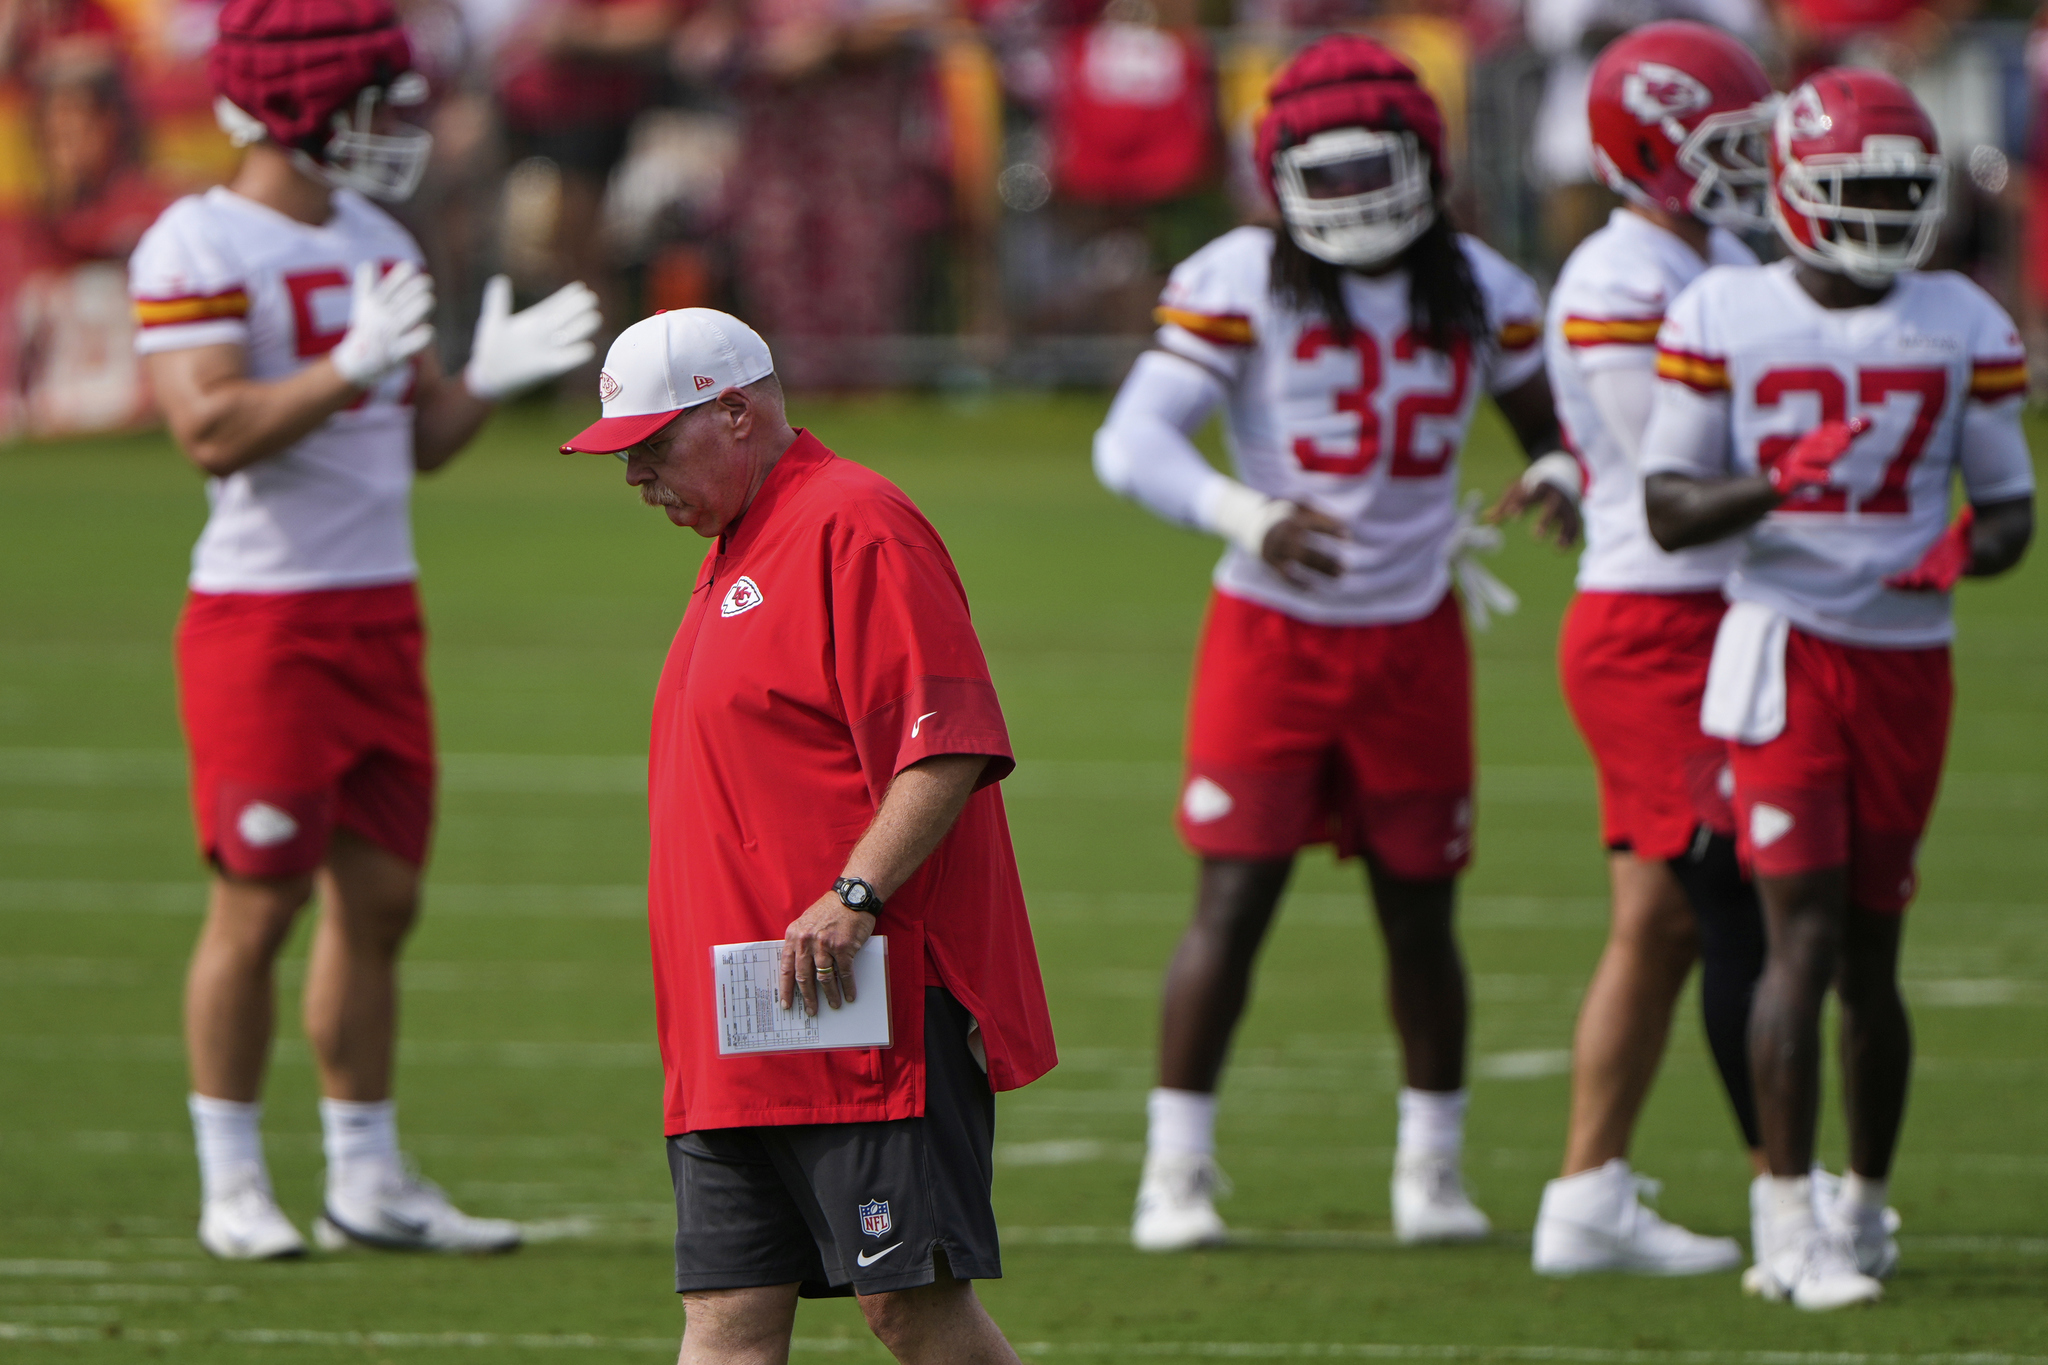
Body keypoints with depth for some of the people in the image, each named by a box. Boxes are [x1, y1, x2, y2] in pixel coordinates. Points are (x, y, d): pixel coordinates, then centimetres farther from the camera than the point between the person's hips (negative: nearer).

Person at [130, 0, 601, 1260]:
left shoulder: (374, 246, 14)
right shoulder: (200, 249, -12)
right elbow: (214, 431, -21)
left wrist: (488, 379, -1)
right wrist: (351, 367, -28)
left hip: (381, 609, 8)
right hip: (265, 619, -8)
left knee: (380, 898, 8)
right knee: (260, 904, -3)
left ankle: (369, 1180, 15)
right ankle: (234, 1186, 6)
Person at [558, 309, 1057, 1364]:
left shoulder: (854, 526, -9)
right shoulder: (734, 552, 22)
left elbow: (950, 743, -19)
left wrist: (854, 896, -26)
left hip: (860, 1007, -10)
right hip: (735, 1038, 10)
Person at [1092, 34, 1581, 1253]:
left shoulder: (1477, 292, 2)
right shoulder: (1239, 285, -10)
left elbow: (1548, 417, 15)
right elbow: (1133, 442, -16)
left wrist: (1558, 479, -10)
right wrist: (1247, 516, -33)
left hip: (1413, 639, 3)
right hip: (1272, 635, -3)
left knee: (1421, 912, 8)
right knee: (1235, 902, -7)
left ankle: (1434, 1171, 21)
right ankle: (1178, 1172, -1)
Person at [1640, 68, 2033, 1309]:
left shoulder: (1963, 329, 5)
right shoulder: (1724, 319, -1)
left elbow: (2011, 507, 10)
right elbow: (1668, 510, -1)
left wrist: (1963, 551, -13)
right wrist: (1776, 484, -20)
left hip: (1910, 659, 3)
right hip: (1785, 644, -3)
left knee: (1872, 954, 8)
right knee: (1806, 930, -12)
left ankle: (1865, 1209, 23)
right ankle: (1788, 1219, -11)